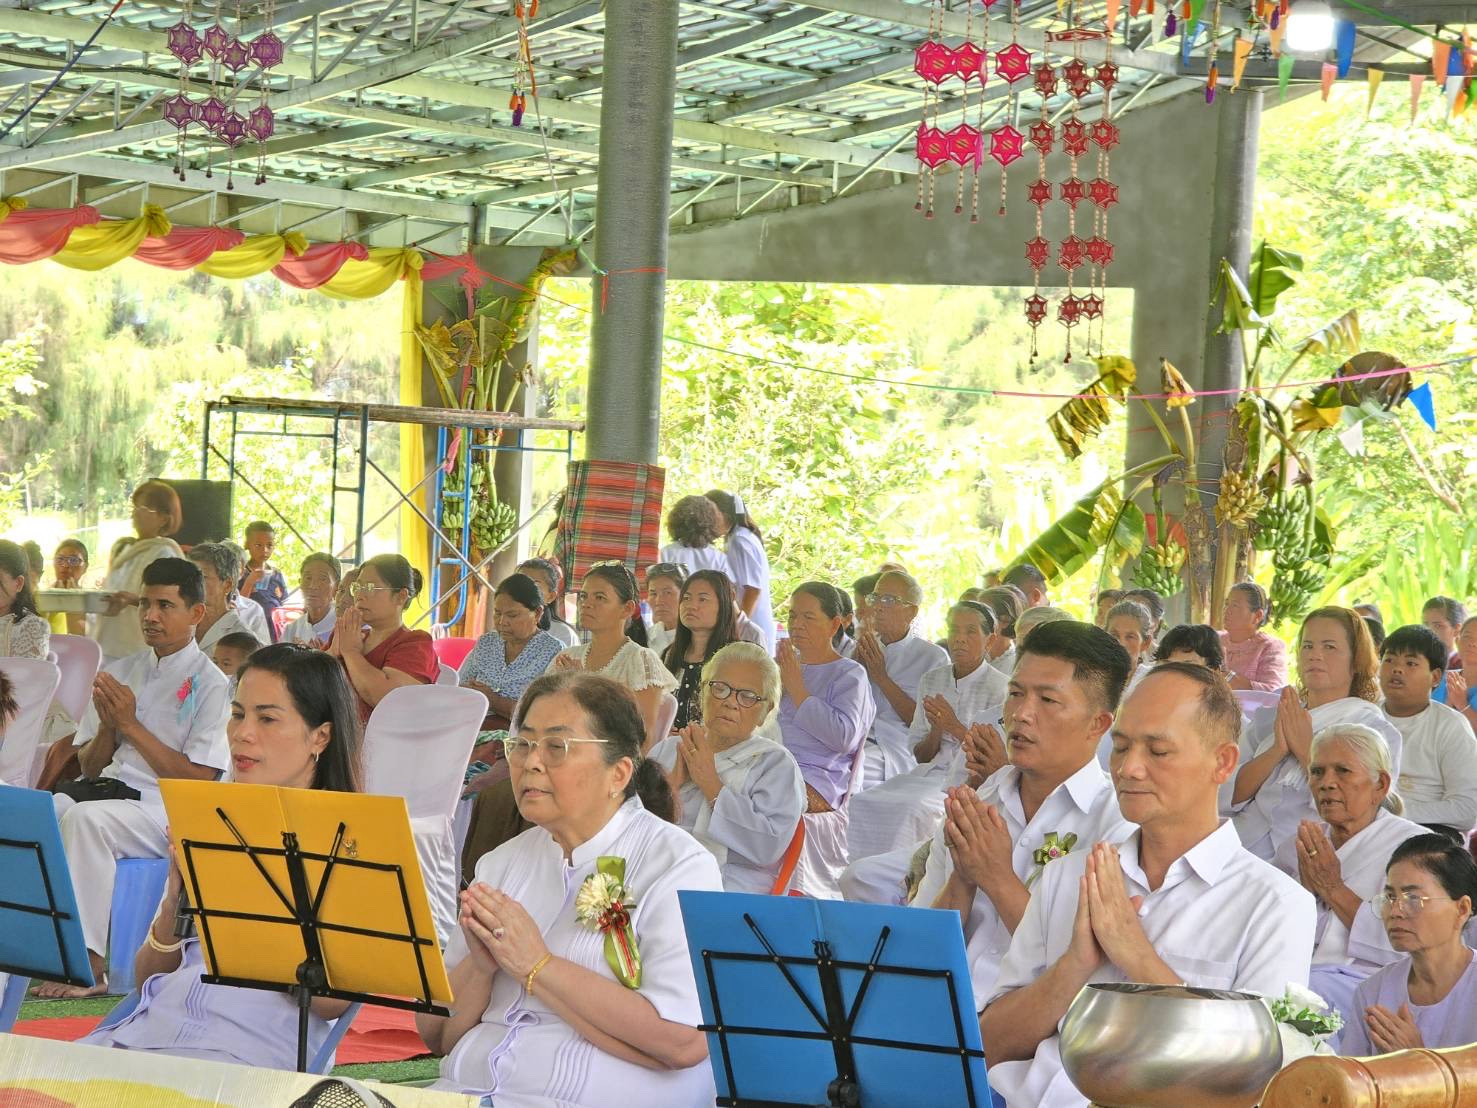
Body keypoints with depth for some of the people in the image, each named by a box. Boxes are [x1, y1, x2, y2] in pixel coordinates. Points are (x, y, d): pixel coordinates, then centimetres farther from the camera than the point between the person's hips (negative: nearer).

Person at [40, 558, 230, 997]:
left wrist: (131, 725, -9)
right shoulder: (121, 672, 19)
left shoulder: (210, 684, 1)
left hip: (165, 808, -5)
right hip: (106, 789, 5)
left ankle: (89, 965, -33)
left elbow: (199, 779, -7)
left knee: (85, 817, -36)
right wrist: (107, 726, -1)